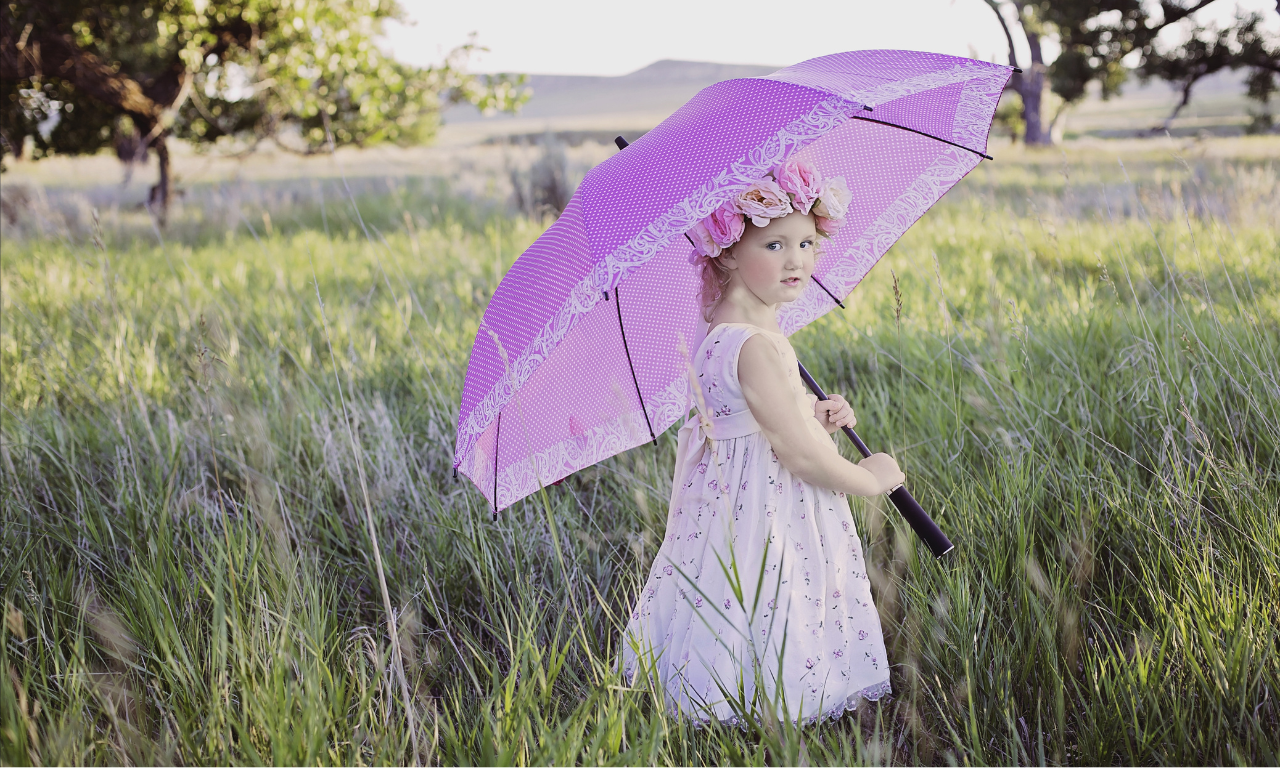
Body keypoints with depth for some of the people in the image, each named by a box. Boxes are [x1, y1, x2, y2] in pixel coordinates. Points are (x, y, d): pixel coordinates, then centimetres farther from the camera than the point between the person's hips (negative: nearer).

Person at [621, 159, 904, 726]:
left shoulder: (723, 333, 7)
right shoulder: (756, 347, -25)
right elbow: (797, 452, -24)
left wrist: (815, 418, 8)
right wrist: (870, 478, -8)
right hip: (762, 524, -11)